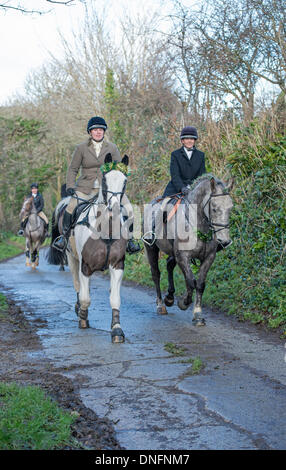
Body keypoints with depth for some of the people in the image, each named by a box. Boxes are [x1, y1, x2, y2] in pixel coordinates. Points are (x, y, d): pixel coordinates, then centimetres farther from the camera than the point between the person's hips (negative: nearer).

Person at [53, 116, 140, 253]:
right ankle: (64, 237, 1)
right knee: (71, 207, -20)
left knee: (127, 208, -15)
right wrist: (70, 186, -7)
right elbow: (73, 169, 7)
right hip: (86, 188, -1)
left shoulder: (112, 148, 6)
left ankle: (128, 240, -1)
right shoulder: (81, 148, 3)